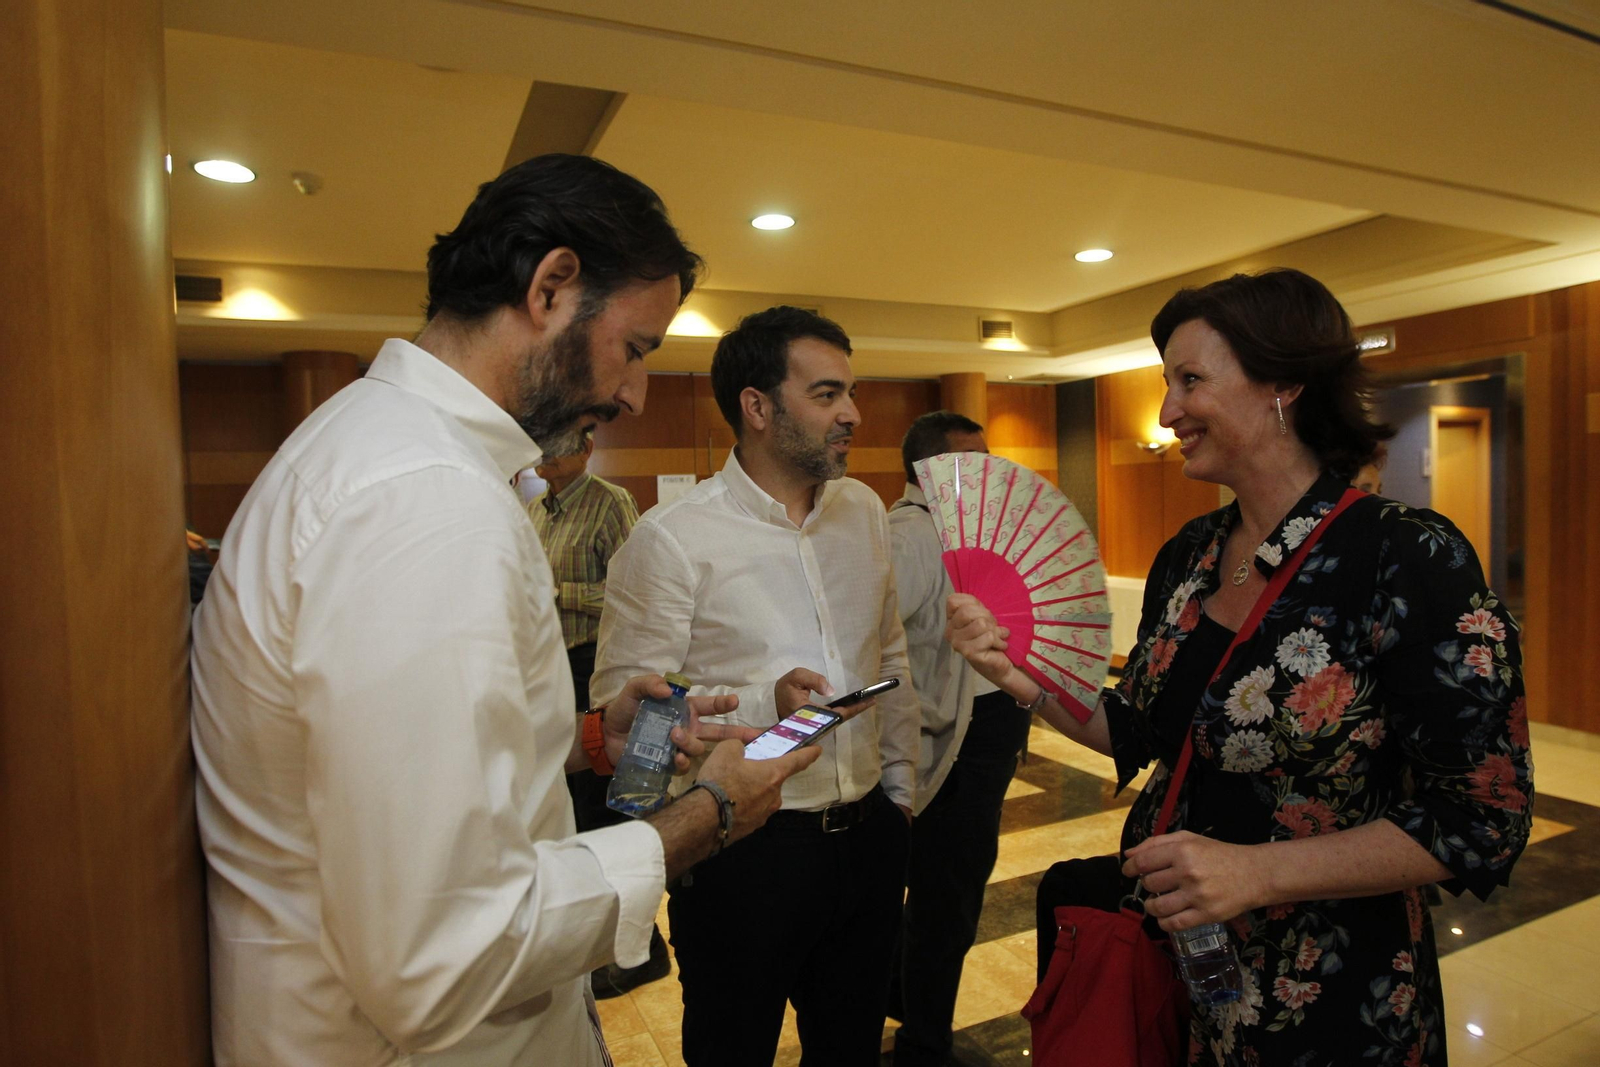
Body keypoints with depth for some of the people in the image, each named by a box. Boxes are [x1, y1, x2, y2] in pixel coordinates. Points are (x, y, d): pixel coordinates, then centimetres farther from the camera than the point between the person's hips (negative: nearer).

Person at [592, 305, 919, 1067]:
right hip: (744, 850, -5)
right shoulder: (673, 538, -15)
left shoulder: (864, 512, 4)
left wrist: (900, 789, 13)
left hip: (868, 837, 6)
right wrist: (761, 704, -27)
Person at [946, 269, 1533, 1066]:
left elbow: (1482, 817, -18)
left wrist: (1255, 871, -26)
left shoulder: (1409, 559, -19)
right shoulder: (1187, 555, -1)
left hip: (1325, 1000, -5)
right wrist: (1026, 679, -11)